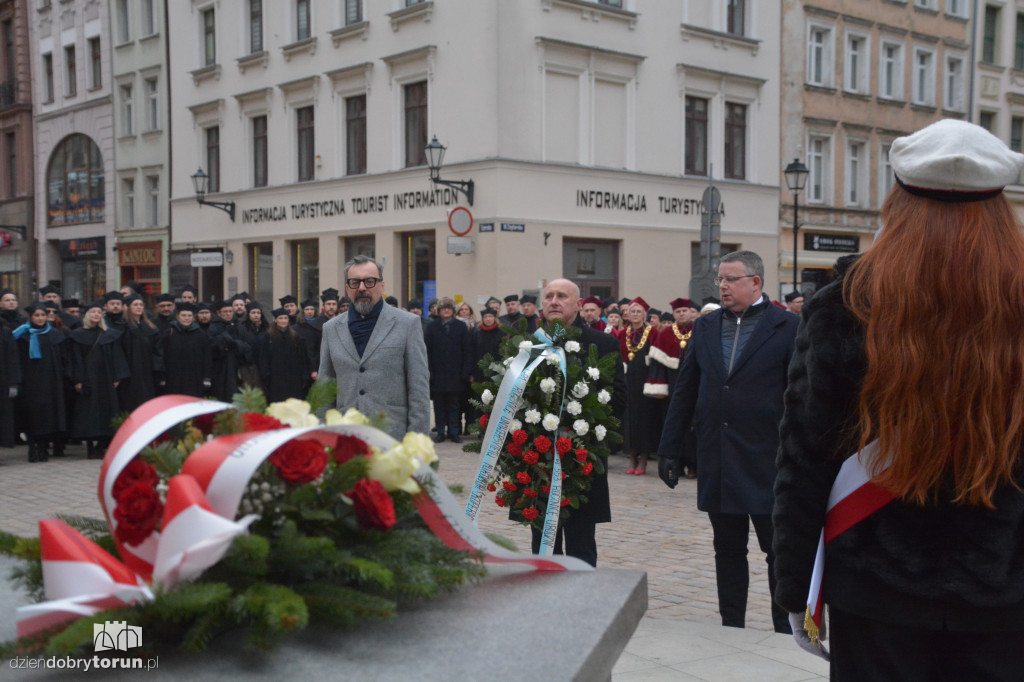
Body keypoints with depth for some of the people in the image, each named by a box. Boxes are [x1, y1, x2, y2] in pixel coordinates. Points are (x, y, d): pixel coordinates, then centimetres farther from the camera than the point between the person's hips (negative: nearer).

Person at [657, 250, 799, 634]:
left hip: (768, 461, -4)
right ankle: (731, 628, 25)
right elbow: (684, 393, 11)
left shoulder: (788, 328, -4)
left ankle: (786, 630, 19)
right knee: (728, 551, 13)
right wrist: (669, 449, 8)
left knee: (780, 551, 6)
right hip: (717, 462, 4)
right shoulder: (705, 327, 10)